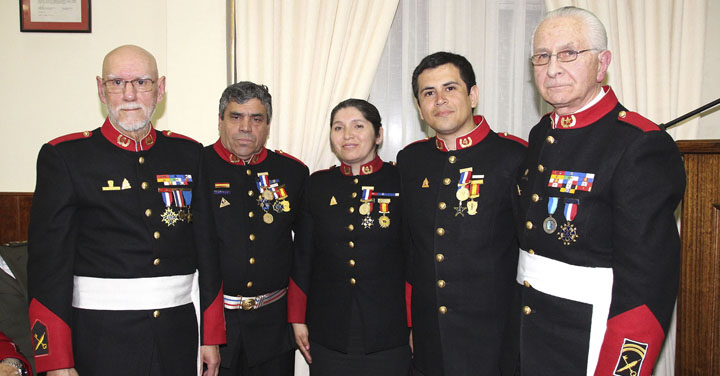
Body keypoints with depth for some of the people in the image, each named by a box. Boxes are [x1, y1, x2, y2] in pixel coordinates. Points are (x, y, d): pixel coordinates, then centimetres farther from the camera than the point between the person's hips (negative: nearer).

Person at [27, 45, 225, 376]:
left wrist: (212, 335, 7)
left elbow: (208, 250, 8)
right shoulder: (63, 156, -3)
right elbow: (48, 261, -6)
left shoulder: (189, 154, 6)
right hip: (101, 338, -2)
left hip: (177, 335, 3)